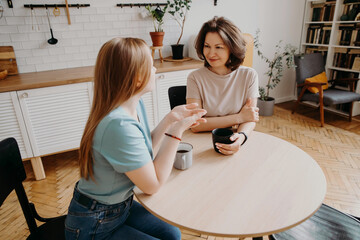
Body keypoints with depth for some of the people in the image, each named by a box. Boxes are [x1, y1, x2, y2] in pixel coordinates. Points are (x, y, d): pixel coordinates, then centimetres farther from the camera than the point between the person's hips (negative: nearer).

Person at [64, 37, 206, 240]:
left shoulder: (136, 106, -7)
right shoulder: (119, 125, -35)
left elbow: (146, 155, -1)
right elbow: (153, 184, -25)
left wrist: (170, 119, -9)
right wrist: (177, 130, -24)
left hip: (121, 205, 8)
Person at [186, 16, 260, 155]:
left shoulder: (249, 76, 2)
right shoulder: (195, 78, -4)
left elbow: (250, 119, -3)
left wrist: (241, 136, -26)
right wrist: (239, 117, -11)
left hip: (234, 144, 1)